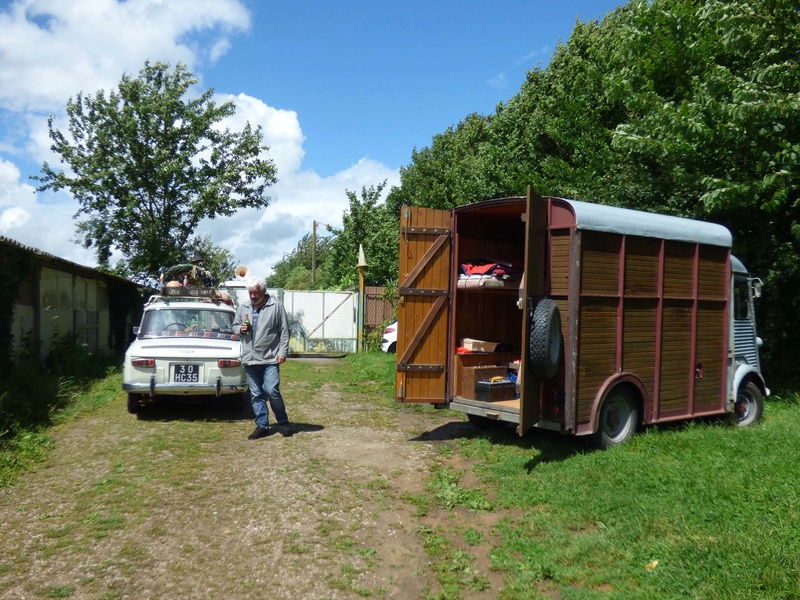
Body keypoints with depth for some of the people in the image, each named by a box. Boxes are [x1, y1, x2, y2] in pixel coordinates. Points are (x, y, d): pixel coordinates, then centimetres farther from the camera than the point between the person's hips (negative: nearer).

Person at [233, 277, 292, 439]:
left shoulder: (276, 306, -2)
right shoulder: (243, 307, 10)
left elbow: (284, 331, -2)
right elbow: (234, 326, 21)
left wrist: (283, 351, -8)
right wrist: (239, 329, -2)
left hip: (270, 359, -4)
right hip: (250, 359, 5)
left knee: (272, 391, -10)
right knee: (256, 395, 8)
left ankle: (283, 423, 8)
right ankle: (262, 426, 17)